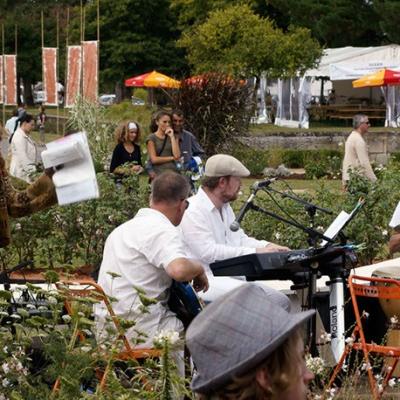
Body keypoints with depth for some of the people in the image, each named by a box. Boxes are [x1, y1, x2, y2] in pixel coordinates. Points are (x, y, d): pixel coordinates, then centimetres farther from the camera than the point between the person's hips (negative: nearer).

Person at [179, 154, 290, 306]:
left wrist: (267, 247, 6)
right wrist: (254, 252, -21)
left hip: (231, 275, 9)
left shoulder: (225, 207, 18)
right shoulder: (193, 211, -14)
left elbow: (239, 238, 26)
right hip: (206, 280, -9)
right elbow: (208, 252, -23)